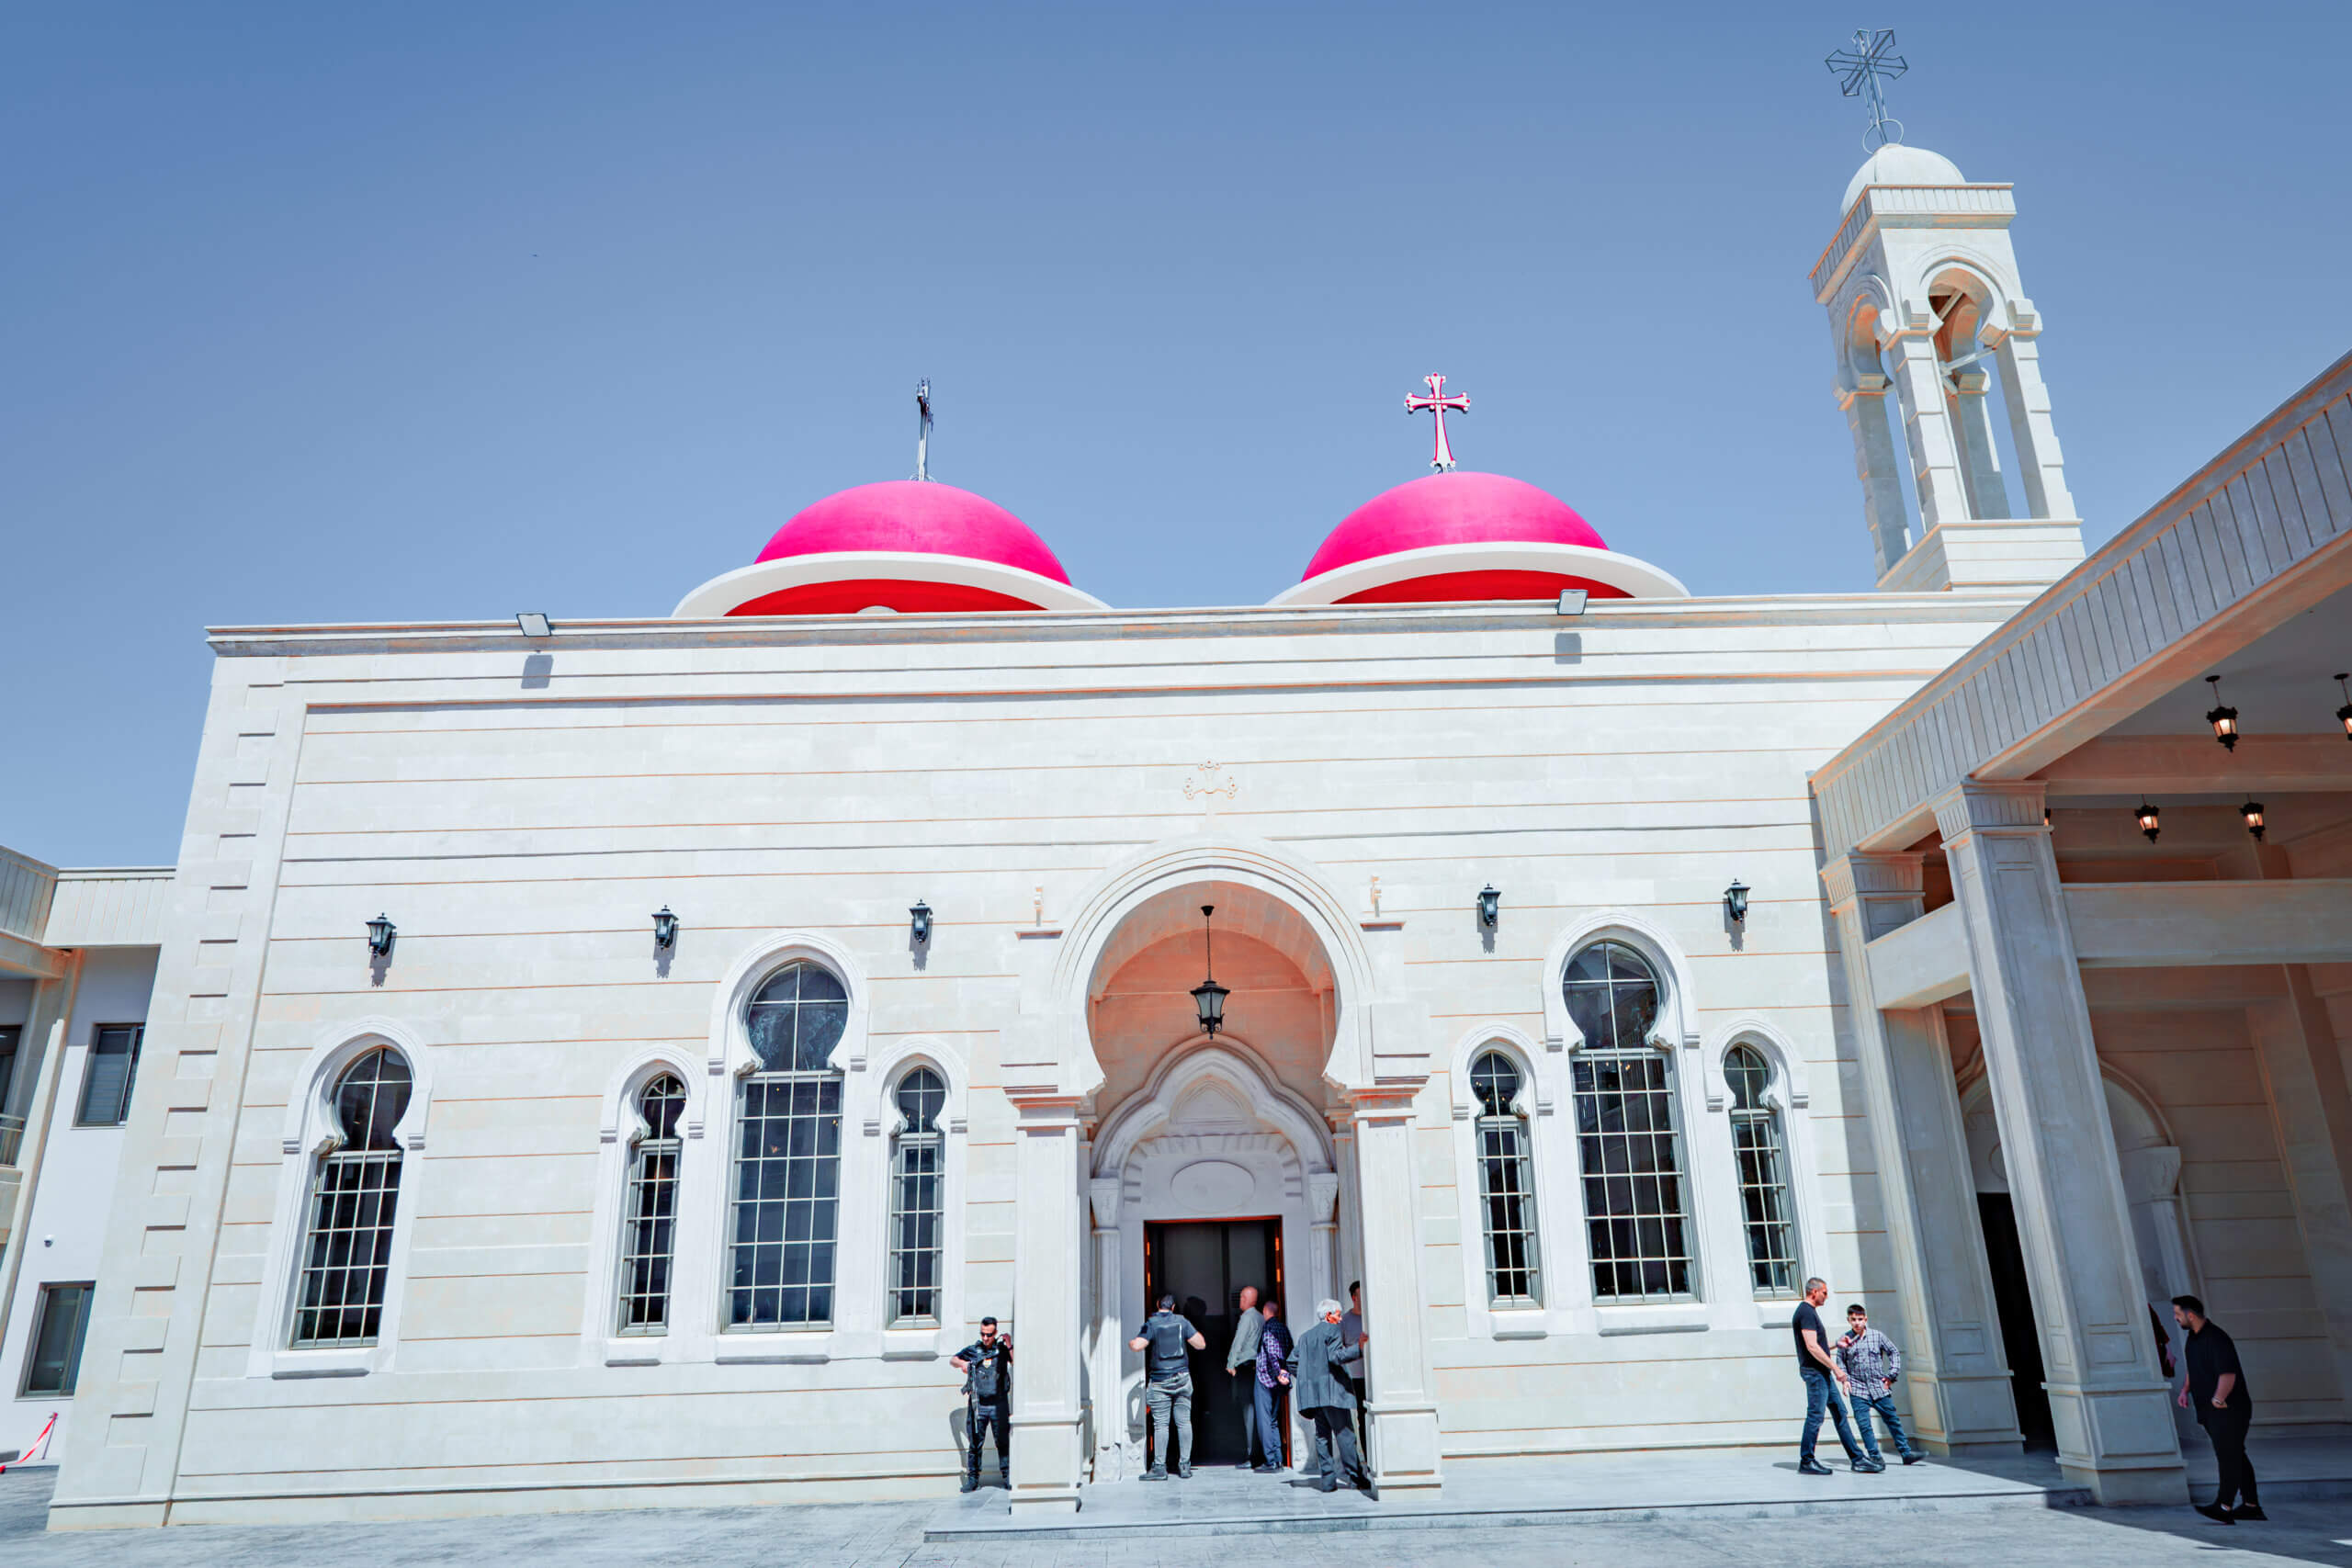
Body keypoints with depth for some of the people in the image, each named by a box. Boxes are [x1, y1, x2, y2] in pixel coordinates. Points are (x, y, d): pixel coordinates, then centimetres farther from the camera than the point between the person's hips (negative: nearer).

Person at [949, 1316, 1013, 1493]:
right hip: (978, 1404, 1)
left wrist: (1010, 1346, -15)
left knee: (1003, 1443, 2)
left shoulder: (1002, 1349, 4)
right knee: (975, 1444, 2)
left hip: (999, 1405, -1)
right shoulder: (972, 1350, 7)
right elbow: (952, 1360, 15)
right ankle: (972, 1478, 12)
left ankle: (1008, 1477, 11)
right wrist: (961, 1363, -7)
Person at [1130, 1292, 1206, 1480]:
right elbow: (1201, 1345, 1)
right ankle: (1185, 1466, 9)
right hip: (1182, 1377, 2)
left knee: (1161, 1424, 0)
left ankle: (1159, 1467, 0)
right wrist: (1196, 1333, 20)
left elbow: (1137, 1345, -16)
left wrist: (1129, 1343, 6)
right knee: (1184, 1422, 7)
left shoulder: (1151, 1324, -6)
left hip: (1159, 1381, -2)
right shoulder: (1183, 1322, 2)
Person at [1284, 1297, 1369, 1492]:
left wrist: (1287, 1374, 38)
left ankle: (1328, 1479, 4)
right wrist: (1358, 1347, -21)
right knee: (1344, 1433, -4)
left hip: (1313, 1393, 7)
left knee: (1322, 1435, 7)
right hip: (1332, 1390, -7)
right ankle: (1355, 1476, -3)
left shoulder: (1306, 1336, 20)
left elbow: (1292, 1361, 20)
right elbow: (1336, 1356, -17)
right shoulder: (1332, 1330, -3)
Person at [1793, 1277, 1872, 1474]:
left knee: (1840, 1412, 10)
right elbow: (1812, 1347, -22)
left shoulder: (1809, 1311, 19)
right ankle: (1806, 1462, -2)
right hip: (1814, 1371, -11)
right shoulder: (1807, 1313, -15)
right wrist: (1835, 1368, -19)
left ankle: (1857, 1459, 14)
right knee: (1815, 1416, -7)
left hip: (1821, 1372, 11)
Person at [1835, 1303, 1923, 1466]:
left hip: (1880, 1388, 1)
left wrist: (1891, 1375, 5)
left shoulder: (1877, 1336, 1)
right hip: (1858, 1389, -1)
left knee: (1893, 1420, 8)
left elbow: (1894, 1353, 11)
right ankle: (1875, 1457, 1)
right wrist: (1845, 1379, -1)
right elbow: (1840, 1361, 11)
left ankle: (1906, 1453, 20)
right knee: (1864, 1424, -7)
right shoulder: (1845, 1339, 2)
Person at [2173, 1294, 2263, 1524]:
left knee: (2227, 1456, -11)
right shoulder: (2192, 1338, 12)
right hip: (2210, 1411, 10)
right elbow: (2193, 1369, 24)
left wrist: (2219, 1398, -34)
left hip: (2229, 1410, -10)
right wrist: (2185, 1390, 12)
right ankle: (2251, 1506, 22)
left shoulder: (2216, 1339, -19)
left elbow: (2228, 1374, -27)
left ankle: (2223, 1508, -13)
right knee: (2235, 1456, 14)